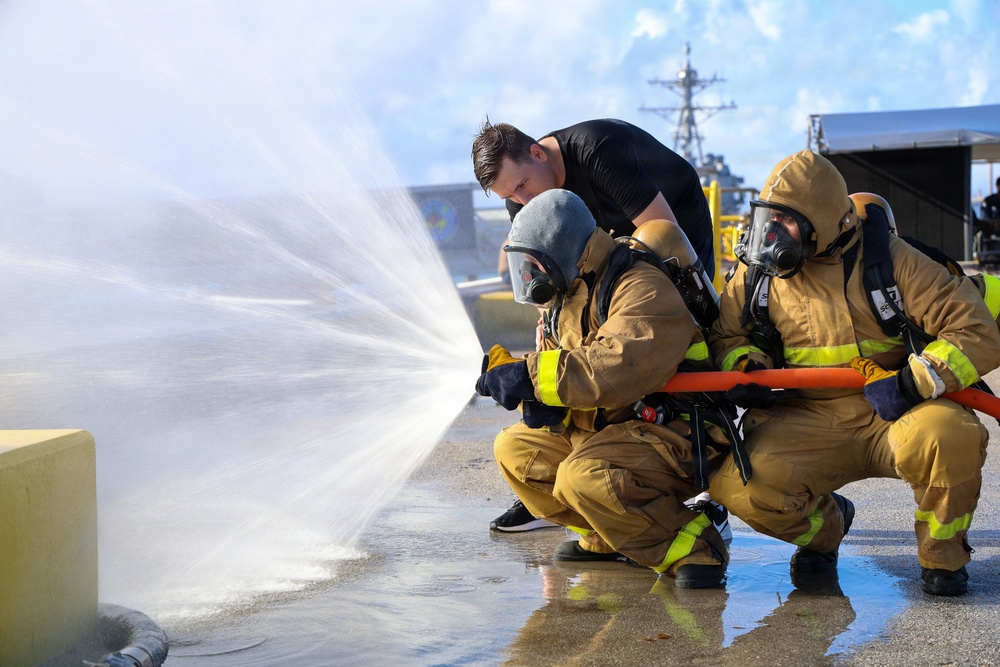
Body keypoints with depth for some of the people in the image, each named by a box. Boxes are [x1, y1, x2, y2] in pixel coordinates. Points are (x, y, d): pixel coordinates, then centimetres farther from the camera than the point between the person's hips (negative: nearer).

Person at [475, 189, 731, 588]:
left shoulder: (641, 288, -20)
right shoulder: (565, 299, 12)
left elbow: (620, 368, -36)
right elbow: (559, 370, 9)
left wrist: (532, 376, -33)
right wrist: (539, 401, -17)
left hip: (672, 436, -10)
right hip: (602, 430, 10)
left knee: (583, 476, -32)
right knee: (515, 449, 6)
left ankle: (691, 543, -16)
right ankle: (605, 536, 10)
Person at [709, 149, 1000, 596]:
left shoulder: (889, 260, -6)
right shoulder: (757, 274, 4)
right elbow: (726, 336, 19)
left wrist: (912, 383, -22)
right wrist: (747, 363, -6)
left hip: (890, 417, -2)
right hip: (806, 422, 2)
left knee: (950, 435, -36)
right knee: (739, 484, -27)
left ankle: (941, 555, -3)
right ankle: (824, 526, 10)